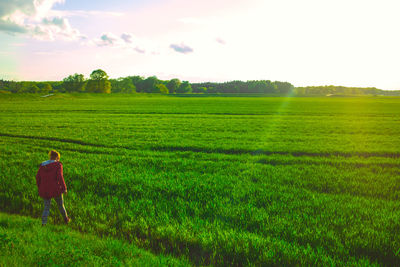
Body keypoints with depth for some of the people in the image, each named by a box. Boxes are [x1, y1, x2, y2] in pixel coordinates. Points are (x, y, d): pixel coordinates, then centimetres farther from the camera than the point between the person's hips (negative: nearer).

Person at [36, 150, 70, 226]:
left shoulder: (42, 165, 7)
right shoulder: (58, 165, -8)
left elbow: (38, 177, 8)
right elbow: (60, 177, -18)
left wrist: (40, 188, 18)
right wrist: (64, 188, -16)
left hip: (44, 190, 4)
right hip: (55, 190, -4)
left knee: (46, 207, 15)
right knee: (60, 204, 16)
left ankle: (43, 223, 4)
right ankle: (66, 219, 31)